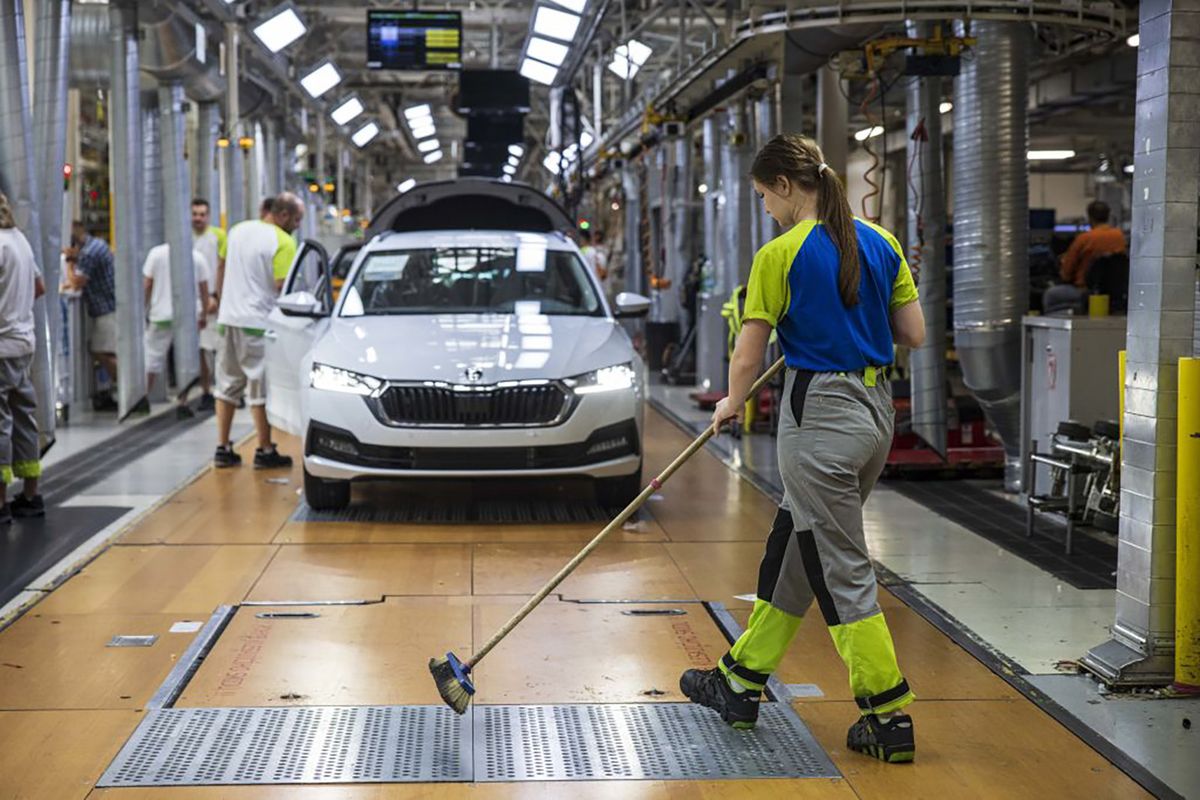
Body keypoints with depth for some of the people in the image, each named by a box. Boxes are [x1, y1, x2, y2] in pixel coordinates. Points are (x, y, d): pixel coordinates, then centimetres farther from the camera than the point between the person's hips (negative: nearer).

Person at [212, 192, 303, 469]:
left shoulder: (237, 231, 10)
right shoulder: (283, 242, -13)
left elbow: (220, 268, 17)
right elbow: (282, 286, -18)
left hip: (228, 318, 7)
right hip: (258, 322, -7)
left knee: (227, 384, 13)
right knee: (261, 388, 1)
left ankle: (223, 448, 15)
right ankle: (265, 451, 6)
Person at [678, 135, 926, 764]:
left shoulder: (780, 255, -13)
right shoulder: (881, 244, 6)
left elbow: (747, 360, -10)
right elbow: (914, 334, 8)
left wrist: (732, 404, 10)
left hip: (819, 415, -8)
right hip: (876, 410, 8)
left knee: (841, 571, 0)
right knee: (792, 548, 18)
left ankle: (889, 716, 4)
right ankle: (740, 684, 31)